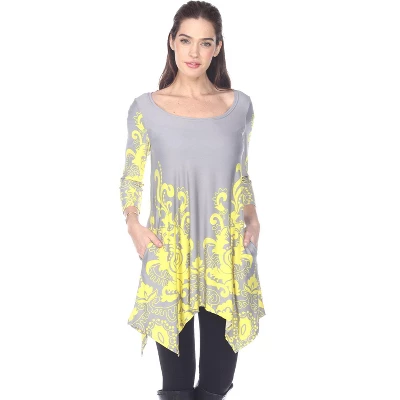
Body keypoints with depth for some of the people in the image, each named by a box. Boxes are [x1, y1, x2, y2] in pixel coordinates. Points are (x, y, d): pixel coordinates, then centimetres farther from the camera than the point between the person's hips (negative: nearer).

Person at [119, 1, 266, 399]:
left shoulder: (239, 105, 3)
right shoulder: (146, 107, -2)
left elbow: (242, 176, 12)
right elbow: (131, 176, 5)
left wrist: (252, 220, -2)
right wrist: (133, 224, -10)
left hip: (227, 250, 2)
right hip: (168, 249, -1)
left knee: (221, 344, 11)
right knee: (174, 337, 9)